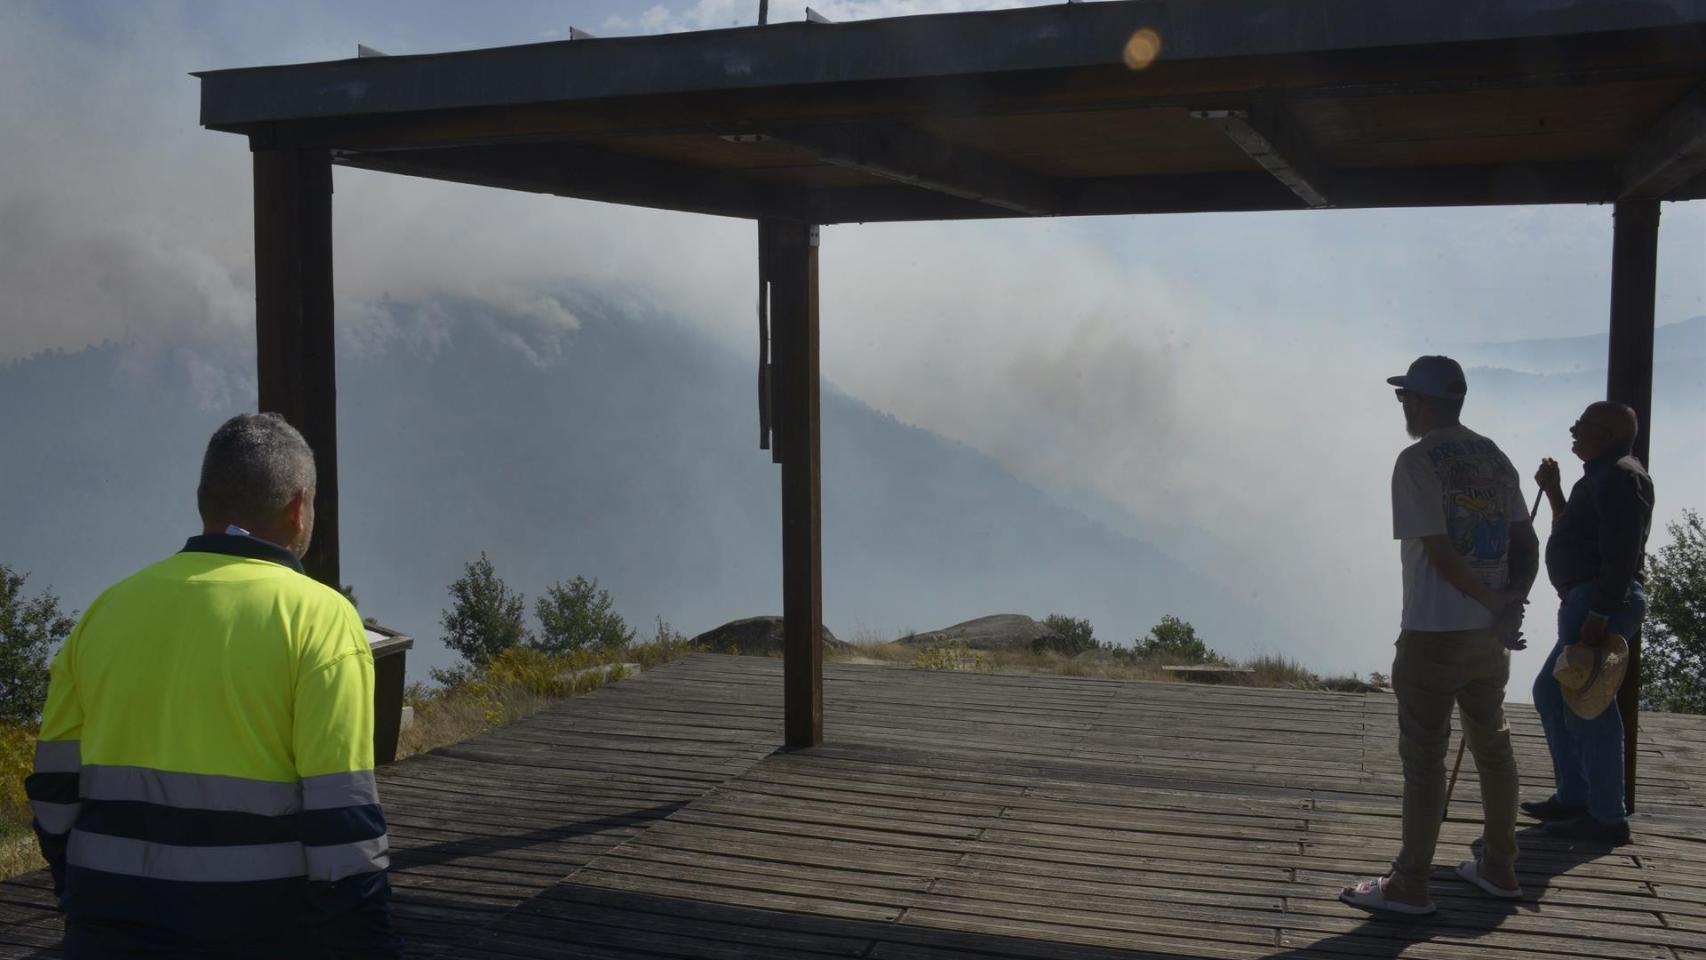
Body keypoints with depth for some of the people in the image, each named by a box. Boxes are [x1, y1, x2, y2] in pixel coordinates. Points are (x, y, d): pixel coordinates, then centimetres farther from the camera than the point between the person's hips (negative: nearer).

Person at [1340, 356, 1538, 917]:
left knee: (1423, 759, -1)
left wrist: (1493, 604, -10)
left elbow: (1440, 551, -18)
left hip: (1433, 635, -7)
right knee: (1493, 748, 17)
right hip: (1489, 637, 7)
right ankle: (1498, 869, 28)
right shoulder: (1494, 458, 10)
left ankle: (1409, 886, 5)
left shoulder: (1417, 461, -13)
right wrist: (1509, 604, -3)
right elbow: (1527, 545, 7)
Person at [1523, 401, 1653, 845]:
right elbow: (1576, 534, 29)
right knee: (1550, 692, 17)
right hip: (1585, 600, 11)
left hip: (1602, 601, -11)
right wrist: (1553, 491, 20)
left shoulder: (1620, 476, -12)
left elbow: (1622, 554, -22)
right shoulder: (1602, 476, 21)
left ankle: (1608, 817, -3)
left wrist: (1599, 614, -26)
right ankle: (1573, 797, 24)